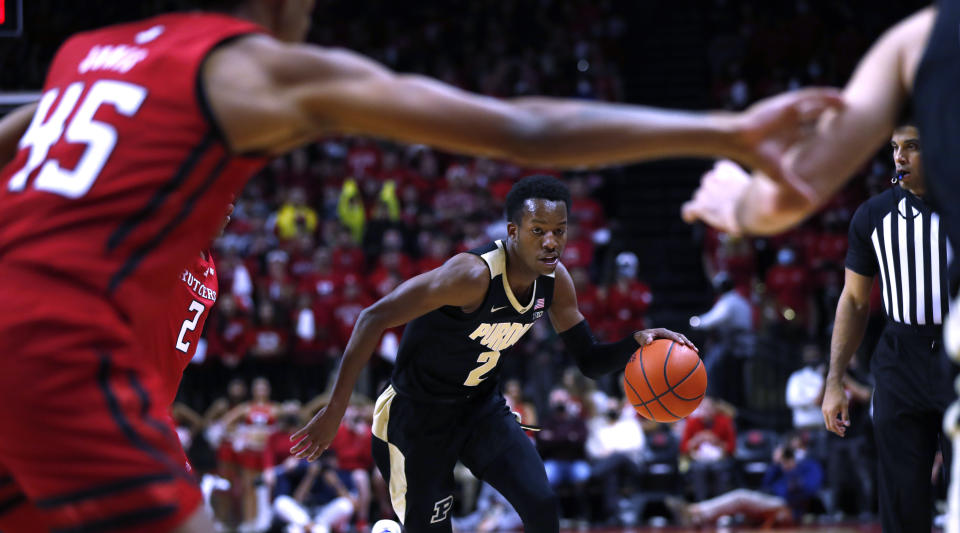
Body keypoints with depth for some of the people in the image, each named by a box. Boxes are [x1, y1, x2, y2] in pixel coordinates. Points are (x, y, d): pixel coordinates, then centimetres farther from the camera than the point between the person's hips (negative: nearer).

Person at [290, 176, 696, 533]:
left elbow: (590, 361, 2)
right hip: (417, 415, -6)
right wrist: (335, 411, -30)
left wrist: (635, 343, -21)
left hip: (483, 406, 6)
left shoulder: (554, 280, -9)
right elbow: (374, 318, -31)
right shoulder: (475, 274, -32)